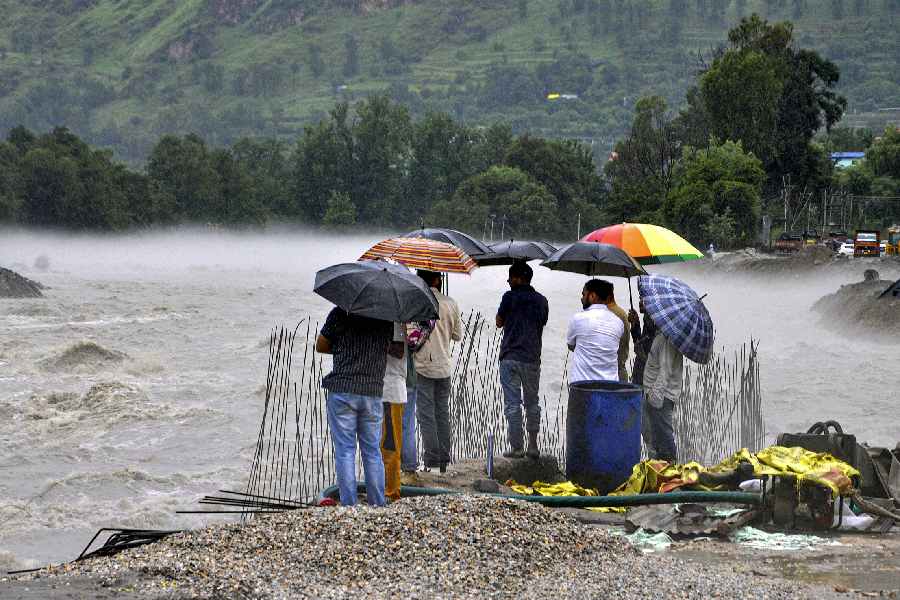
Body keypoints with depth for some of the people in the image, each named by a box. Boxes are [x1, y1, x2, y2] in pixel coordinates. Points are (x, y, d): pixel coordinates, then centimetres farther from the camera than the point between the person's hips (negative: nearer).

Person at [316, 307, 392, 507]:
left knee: (345, 451, 1)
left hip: (342, 391, -2)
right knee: (372, 451, 11)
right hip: (373, 392, 2)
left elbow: (320, 346, 7)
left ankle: (348, 504, -4)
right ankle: (378, 505, 10)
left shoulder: (340, 313, -3)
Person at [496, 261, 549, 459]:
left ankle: (516, 447, -4)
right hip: (532, 358, 4)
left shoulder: (510, 298, -8)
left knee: (513, 404, -1)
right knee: (532, 403, 14)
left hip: (510, 358, -4)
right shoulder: (541, 301, 5)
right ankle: (533, 447, 13)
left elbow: (499, 322, 3)